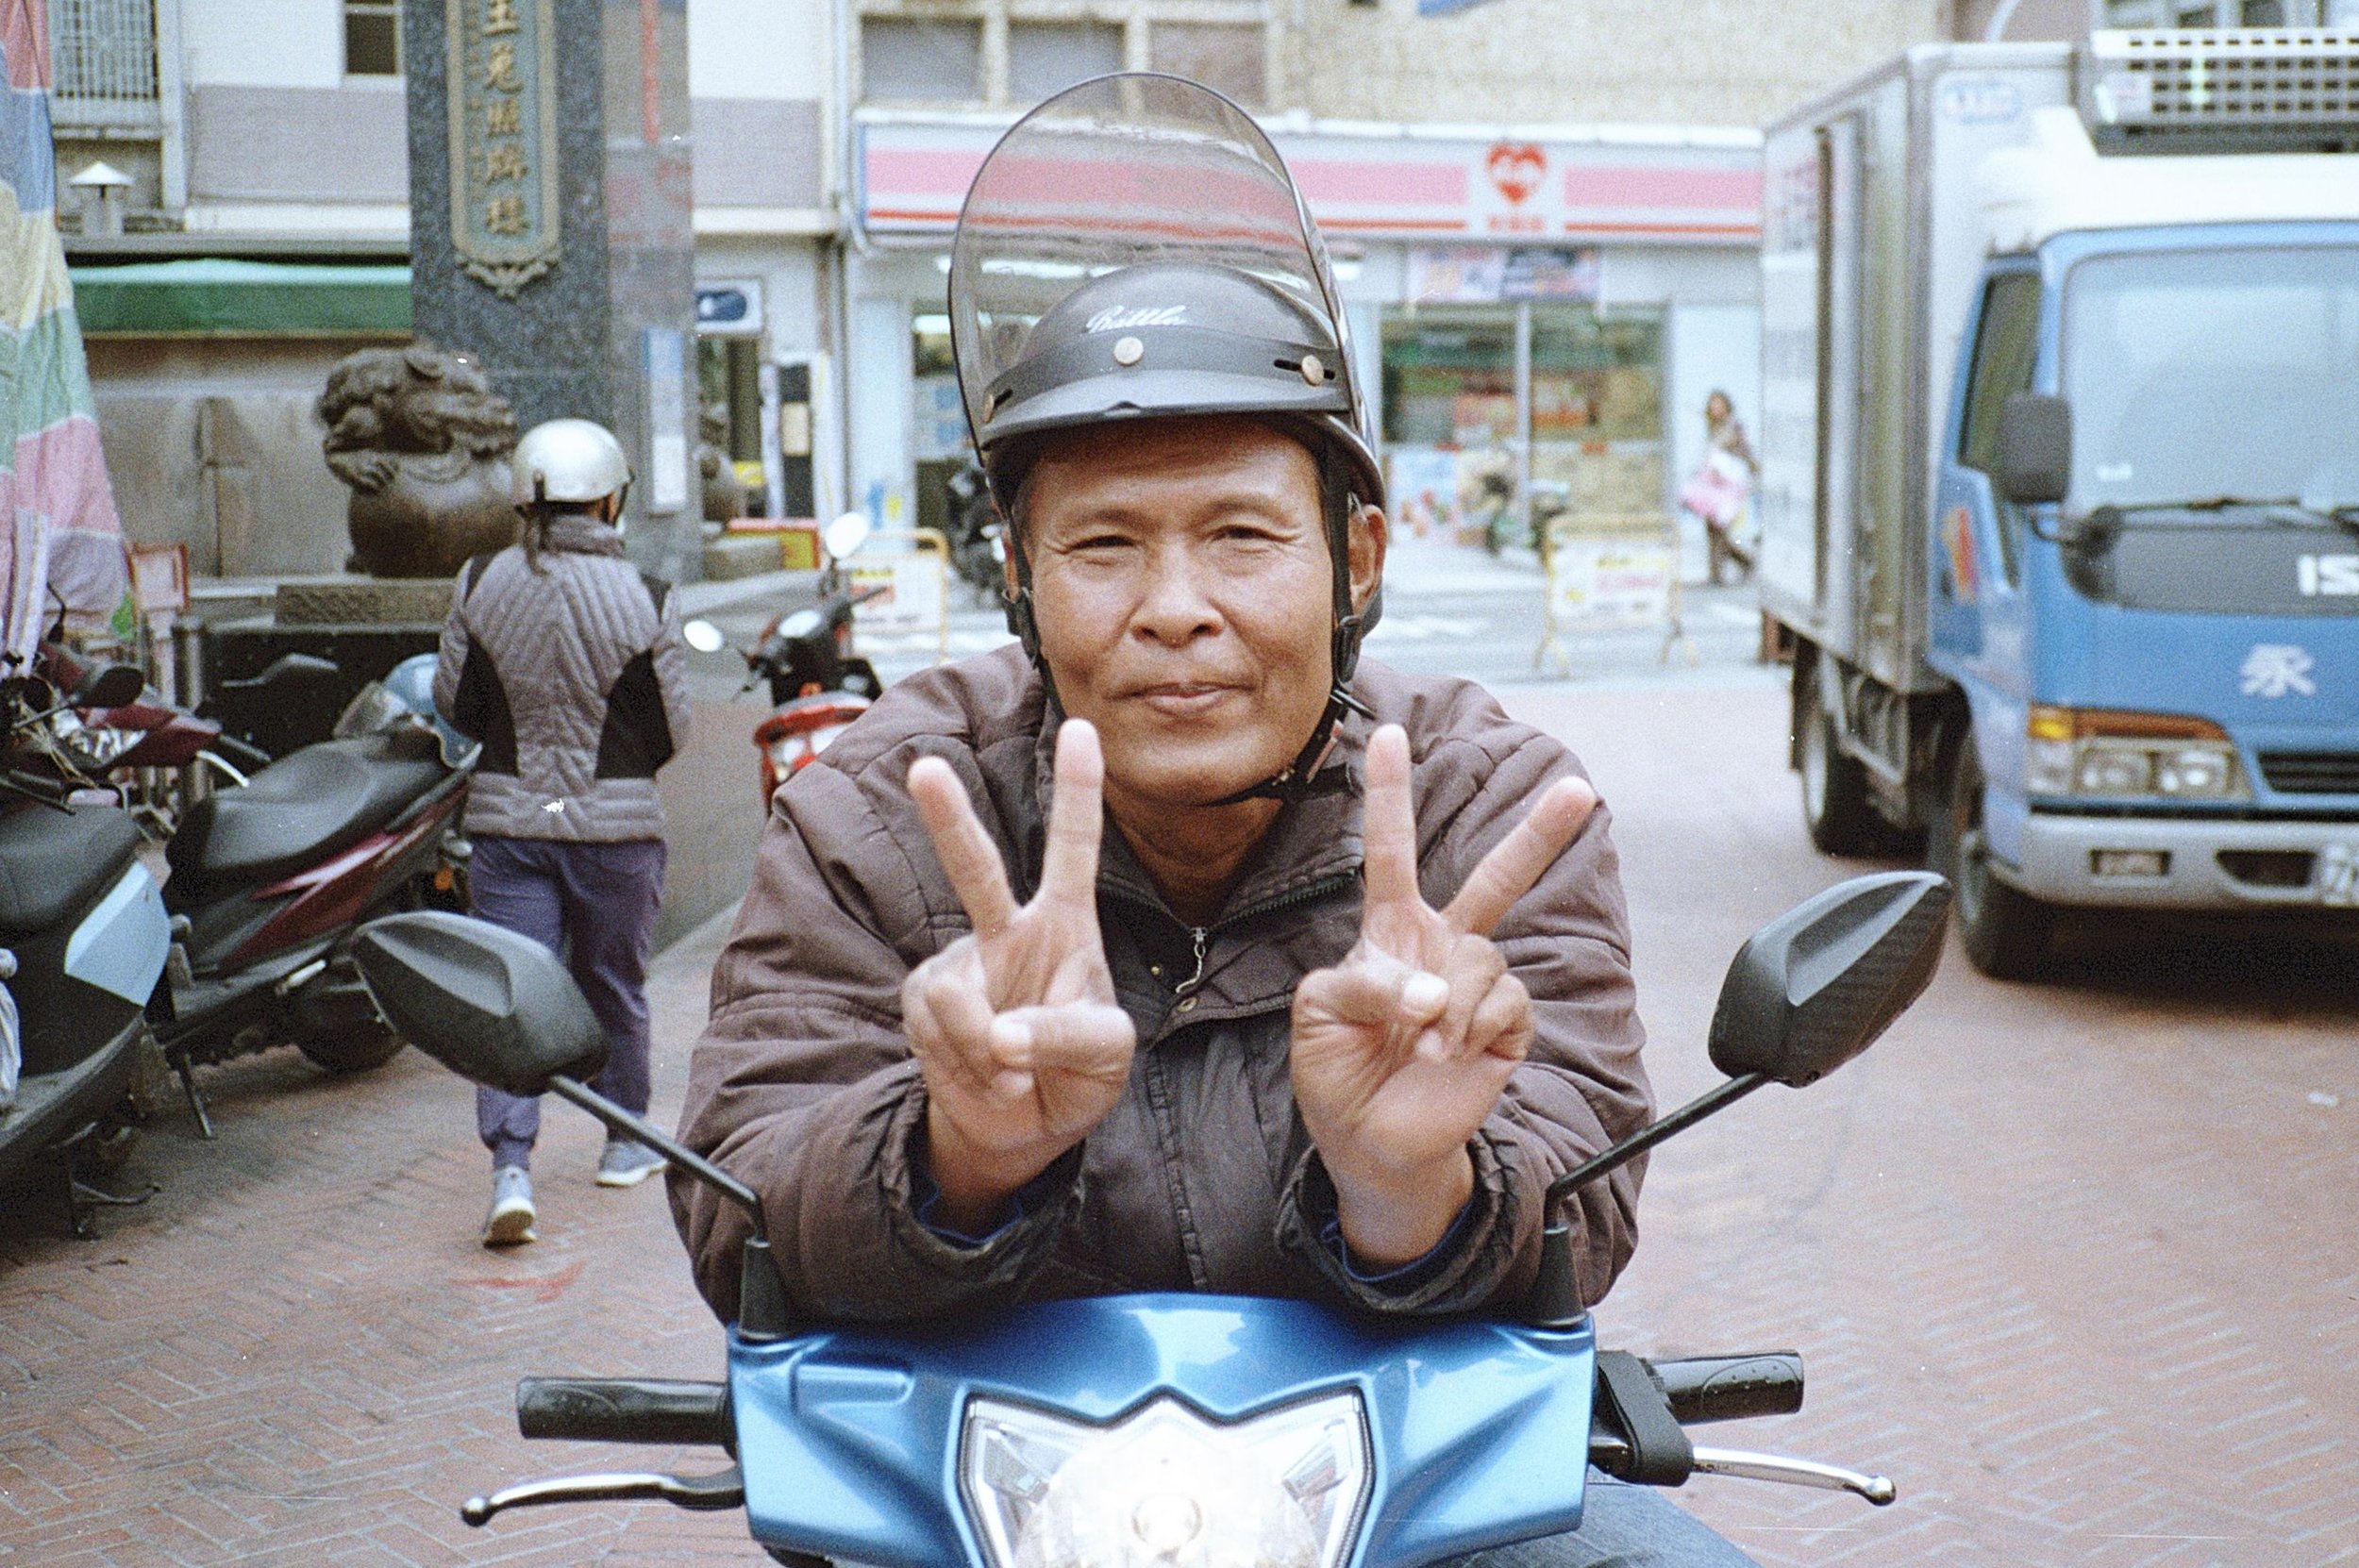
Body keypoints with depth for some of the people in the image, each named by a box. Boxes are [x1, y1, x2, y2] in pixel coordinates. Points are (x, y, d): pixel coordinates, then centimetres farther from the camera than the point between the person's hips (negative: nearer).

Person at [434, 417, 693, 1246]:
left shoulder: (481, 584, -3)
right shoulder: (645, 601, -10)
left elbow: (452, 702, 5)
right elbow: (671, 728, -4)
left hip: (506, 816, 1)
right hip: (615, 822, -1)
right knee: (613, 989, 16)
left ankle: (510, 1167, -14)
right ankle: (626, 1141, 32)